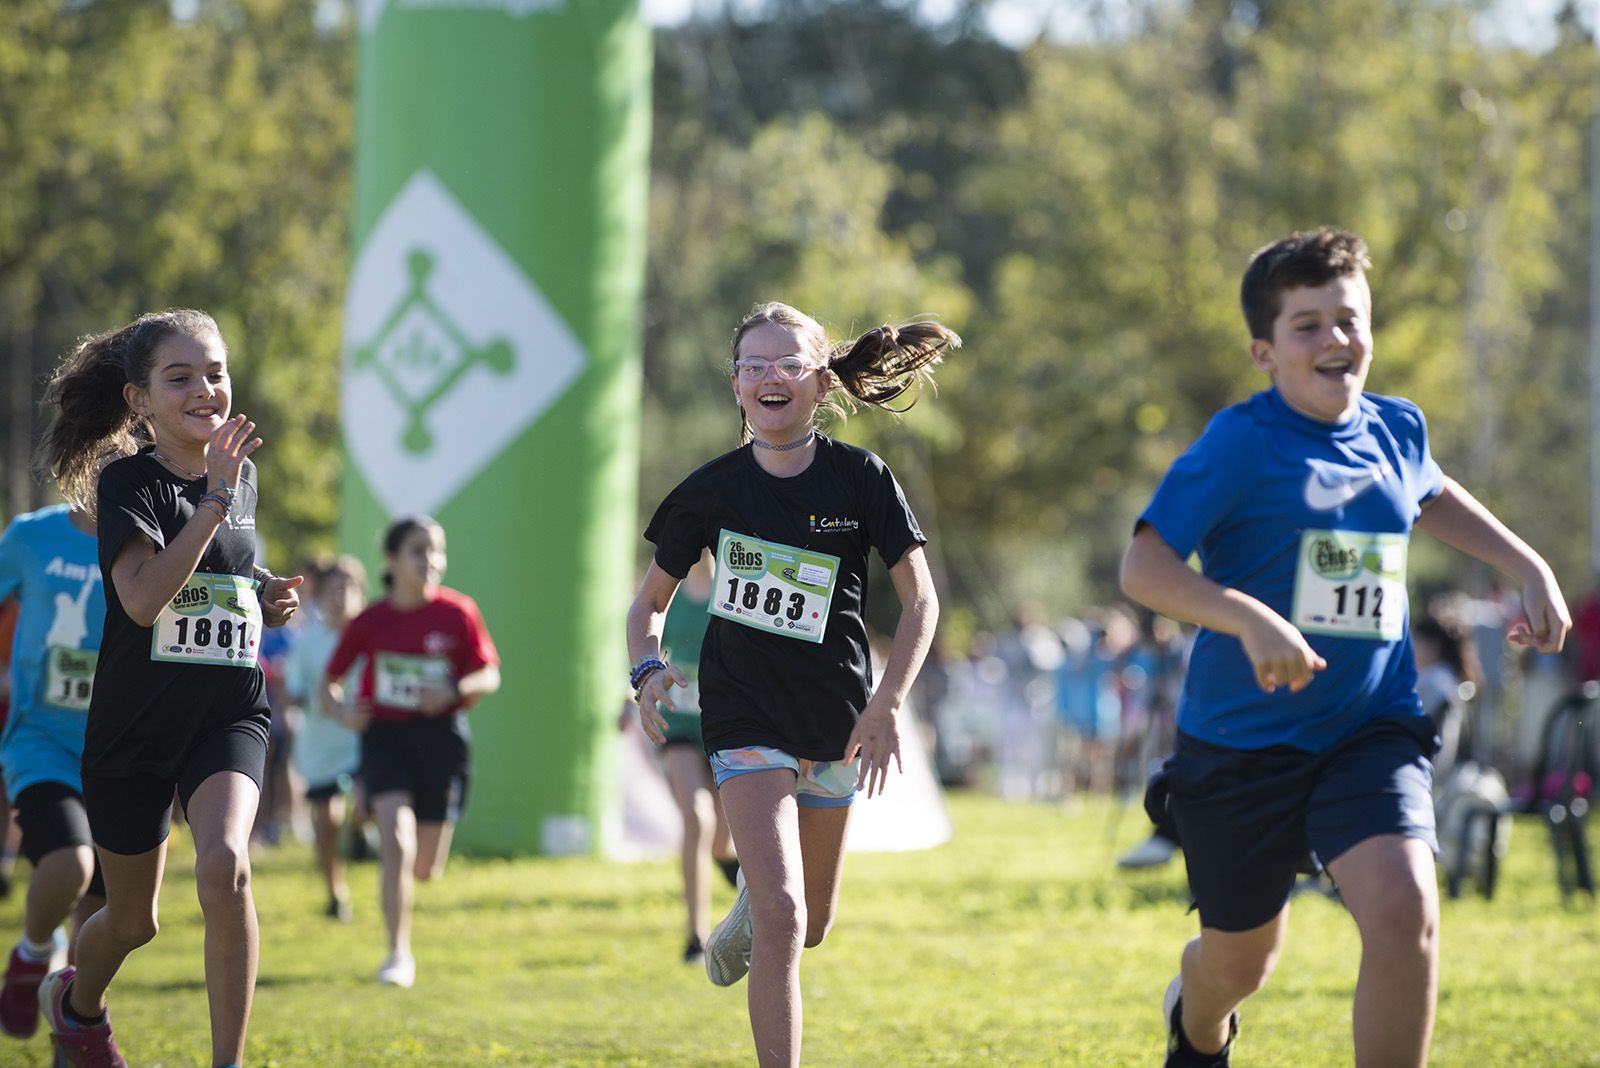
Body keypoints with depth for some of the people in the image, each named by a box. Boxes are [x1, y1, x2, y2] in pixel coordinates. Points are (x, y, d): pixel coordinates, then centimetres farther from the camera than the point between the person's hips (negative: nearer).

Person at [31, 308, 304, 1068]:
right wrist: (214, 497, -29)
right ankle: (77, 1001, 50)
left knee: (223, 865, -27)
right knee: (132, 920, 14)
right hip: (135, 723, -2)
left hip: (229, 716, 2)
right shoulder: (128, 483, -12)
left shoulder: (241, 475, 6)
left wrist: (267, 598, 3)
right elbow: (143, 598, -27)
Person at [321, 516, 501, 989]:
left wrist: (454, 690, -19)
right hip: (385, 737, -1)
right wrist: (340, 706, -16)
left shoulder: (458, 612, -4)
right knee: (397, 844, -20)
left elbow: (490, 675, 1)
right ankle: (398, 955, -11)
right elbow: (330, 680, 6)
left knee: (426, 869, 6)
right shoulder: (370, 622, -3)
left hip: (441, 740, 1)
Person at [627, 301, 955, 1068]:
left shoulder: (860, 479, -6)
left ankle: (749, 903, 53)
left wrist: (887, 705, -14)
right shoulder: (713, 489, -4)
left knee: (810, 925, 16)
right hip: (744, 718, -2)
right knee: (782, 917, -19)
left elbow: (920, 600, -2)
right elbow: (651, 600, 7)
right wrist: (648, 669, -14)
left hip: (835, 724, 2)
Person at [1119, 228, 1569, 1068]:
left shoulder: (1396, 430, 2)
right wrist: (1251, 619, -37)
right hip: (1244, 740, -3)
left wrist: (1529, 567, 19)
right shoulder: (1242, 444, -16)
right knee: (1241, 958, 15)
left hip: (1370, 729, 3)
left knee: (1404, 913, -24)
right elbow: (1143, 567, -23)